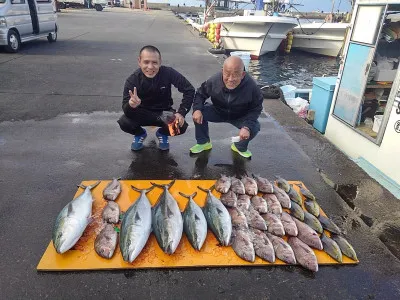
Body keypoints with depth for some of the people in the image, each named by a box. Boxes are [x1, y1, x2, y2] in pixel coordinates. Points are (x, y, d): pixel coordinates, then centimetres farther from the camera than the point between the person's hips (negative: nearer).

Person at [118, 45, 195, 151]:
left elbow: (189, 90, -18)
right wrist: (131, 105, -52)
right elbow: (125, 110, -27)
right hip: (142, 113, 0)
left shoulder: (168, 73, -24)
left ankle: (162, 134, 10)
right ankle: (140, 134, 10)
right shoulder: (132, 80, -23)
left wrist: (182, 112, -28)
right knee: (124, 123, -28)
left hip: (164, 112, 0)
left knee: (181, 126, -26)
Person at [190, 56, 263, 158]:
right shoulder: (214, 81, -28)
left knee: (254, 127, -27)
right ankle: (203, 142, 4)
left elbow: (256, 109, -21)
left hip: (240, 117, -1)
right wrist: (197, 109, -29)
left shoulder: (251, 86, -32)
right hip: (218, 112, 1)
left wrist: (247, 127, -37)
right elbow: (200, 94, -9)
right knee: (199, 114, -23)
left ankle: (240, 147, 8)